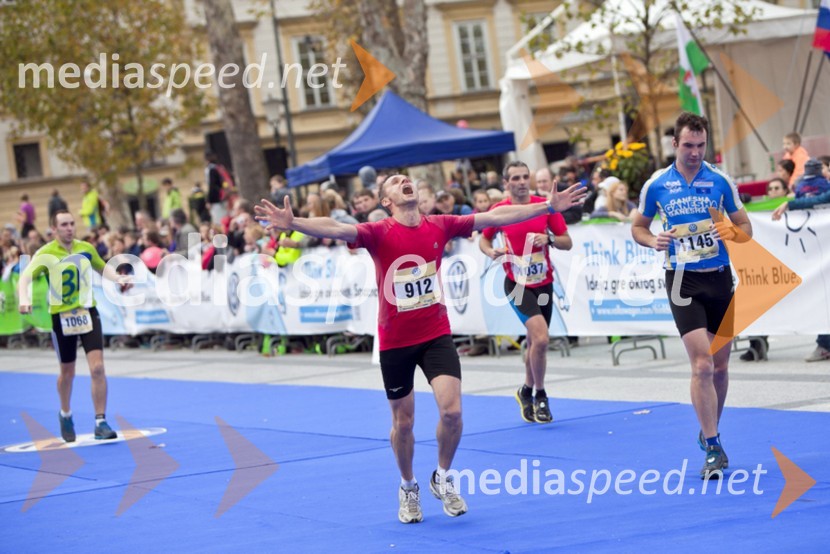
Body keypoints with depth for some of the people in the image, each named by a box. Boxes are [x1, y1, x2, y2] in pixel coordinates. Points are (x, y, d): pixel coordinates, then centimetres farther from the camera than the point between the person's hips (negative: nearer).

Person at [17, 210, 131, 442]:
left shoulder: (86, 248, 3)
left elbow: (103, 267, 21)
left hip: (88, 312, 2)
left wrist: (118, 278, 2)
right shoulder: (46, 253, -10)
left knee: (97, 367, -11)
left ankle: (101, 423, -6)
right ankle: (65, 415, 38)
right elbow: (26, 277, -22)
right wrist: (24, 298, -41)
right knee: (67, 372, 11)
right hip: (62, 316, -2)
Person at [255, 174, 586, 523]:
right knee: (403, 422, 10)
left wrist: (549, 206, 0)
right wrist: (292, 223, -47)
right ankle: (408, 488, 33)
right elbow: (334, 229, -29)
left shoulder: (438, 226, -3)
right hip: (395, 341, -2)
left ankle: (442, 479, 15)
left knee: (451, 411, -11)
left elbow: (495, 217, 0)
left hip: (436, 334, 2)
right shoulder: (379, 233, -13)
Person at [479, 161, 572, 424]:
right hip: (517, 284, -3)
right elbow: (484, 239, 9)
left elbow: (567, 242, 1)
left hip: (544, 283, 3)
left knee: (535, 342, 14)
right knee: (540, 337, -20)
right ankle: (540, 396, -3)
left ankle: (527, 392, 37)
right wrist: (491, 252, -12)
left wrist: (549, 238, -19)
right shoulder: (498, 210, -6)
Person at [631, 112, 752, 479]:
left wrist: (732, 232, -14)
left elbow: (745, 227, 8)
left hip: (719, 278, 2)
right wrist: (652, 240, -10)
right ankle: (713, 450, -12)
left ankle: (710, 432, 32)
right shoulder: (656, 185, -1)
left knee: (720, 366, 10)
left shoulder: (720, 181, 1)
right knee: (702, 365, -15)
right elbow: (638, 227, 12)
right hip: (683, 280, -2)